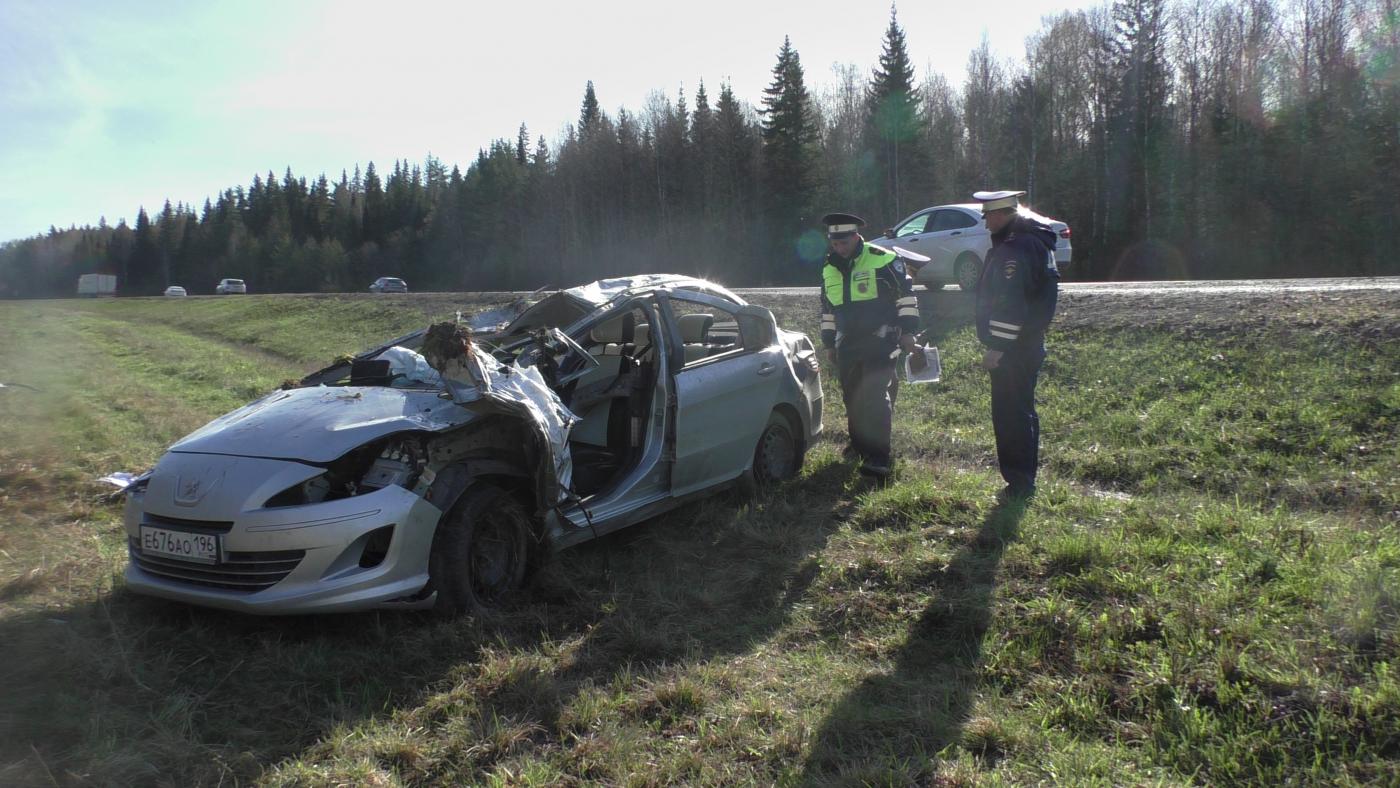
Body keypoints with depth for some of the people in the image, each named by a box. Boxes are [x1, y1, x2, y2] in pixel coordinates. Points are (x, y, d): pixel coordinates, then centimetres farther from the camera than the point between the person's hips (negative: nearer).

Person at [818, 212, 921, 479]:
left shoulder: (883, 260, -9)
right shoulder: (829, 269, 10)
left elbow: (906, 296, -4)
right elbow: (827, 310, 21)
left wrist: (908, 331, -7)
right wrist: (829, 344, 20)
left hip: (880, 342, -6)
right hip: (847, 345, 6)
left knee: (877, 396, -15)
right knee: (853, 399, 12)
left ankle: (878, 459, -18)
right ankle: (860, 445, 31)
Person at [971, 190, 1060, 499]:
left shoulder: (1015, 248, -20)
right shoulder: (1031, 238, 14)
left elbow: (1010, 304, -25)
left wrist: (996, 347, -23)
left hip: (1013, 348, -11)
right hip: (1027, 344, 11)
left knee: (1012, 414, -3)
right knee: (1021, 412, 17)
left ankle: (1019, 482, 4)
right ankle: (1022, 479, 28)